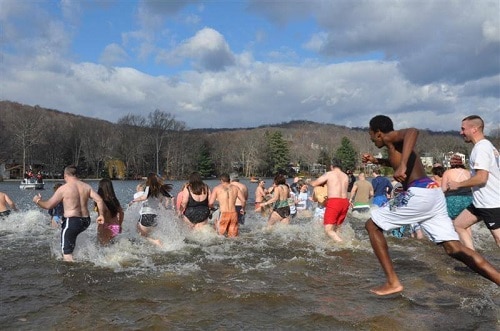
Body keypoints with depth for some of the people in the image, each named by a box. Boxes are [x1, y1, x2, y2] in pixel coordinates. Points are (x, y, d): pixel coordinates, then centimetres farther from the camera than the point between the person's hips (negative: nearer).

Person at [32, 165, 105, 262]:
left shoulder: (63, 188, -8)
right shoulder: (87, 186, 5)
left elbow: (48, 205, -3)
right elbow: (99, 200, -3)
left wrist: (37, 201, 16)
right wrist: (101, 215, 7)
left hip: (71, 222, -6)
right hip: (86, 221, 7)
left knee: (67, 252, 2)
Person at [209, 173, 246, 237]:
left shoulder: (217, 188, 5)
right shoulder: (235, 187, 11)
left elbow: (210, 203, -1)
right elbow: (243, 200, 5)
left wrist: (211, 208, 22)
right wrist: (243, 209, 24)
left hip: (223, 214, -2)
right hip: (234, 213, 3)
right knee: (233, 236, 7)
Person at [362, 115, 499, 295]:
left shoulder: (390, 138, 0)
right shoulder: (396, 144, 27)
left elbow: (413, 131, -24)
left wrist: (402, 166, -32)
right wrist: (376, 161, 45)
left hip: (418, 193, -9)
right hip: (432, 192, 9)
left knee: (372, 225, 5)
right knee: (455, 249, 7)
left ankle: (392, 282, 4)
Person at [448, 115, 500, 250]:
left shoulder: (481, 148, -18)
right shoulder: (487, 145, 15)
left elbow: (481, 178, -25)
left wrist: (458, 185, -13)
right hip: (480, 202, 11)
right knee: (458, 224, 15)